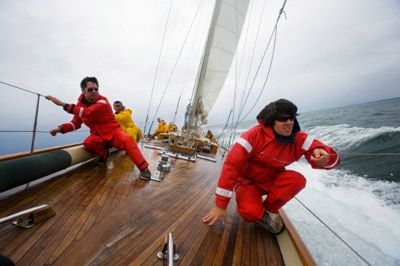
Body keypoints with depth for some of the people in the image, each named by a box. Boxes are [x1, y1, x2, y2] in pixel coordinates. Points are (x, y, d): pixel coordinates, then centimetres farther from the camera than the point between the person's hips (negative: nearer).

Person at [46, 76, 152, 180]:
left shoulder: (102, 102, -17)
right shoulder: (80, 104, 3)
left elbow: (86, 113, -30)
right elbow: (76, 122, 9)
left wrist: (62, 104, -23)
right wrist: (60, 128, -7)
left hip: (113, 132, -4)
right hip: (98, 135, 5)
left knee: (126, 140, -35)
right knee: (89, 143, -30)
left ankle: (144, 168, -31)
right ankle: (103, 155, 3)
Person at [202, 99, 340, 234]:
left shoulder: (298, 139, -13)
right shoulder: (255, 135, -27)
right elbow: (231, 166, -28)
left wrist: (323, 156, -43)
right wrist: (220, 205, -27)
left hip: (271, 181, 4)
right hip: (248, 181, -4)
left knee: (297, 179, -24)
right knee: (250, 212, -30)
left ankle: (269, 209, 2)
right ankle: (262, 214, 9)